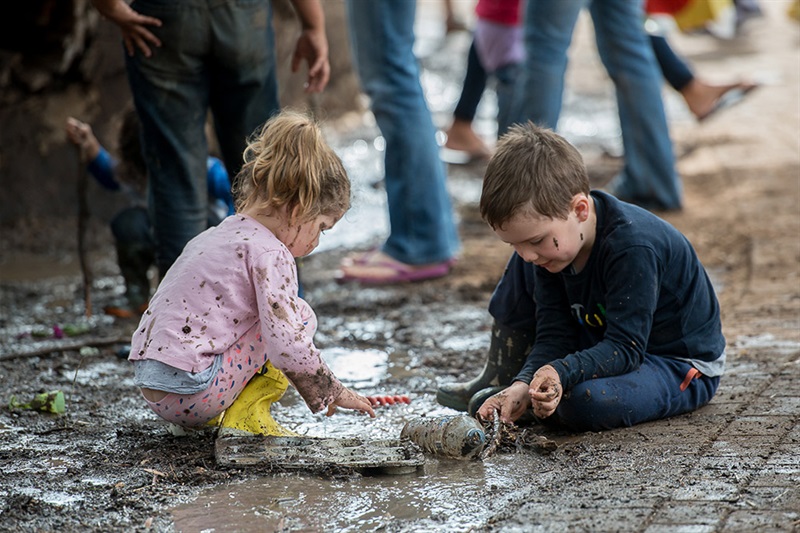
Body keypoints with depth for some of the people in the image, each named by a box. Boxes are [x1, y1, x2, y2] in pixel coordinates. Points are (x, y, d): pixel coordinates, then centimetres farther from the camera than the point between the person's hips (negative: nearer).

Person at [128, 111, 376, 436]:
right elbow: (287, 347, -16)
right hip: (191, 393, -9)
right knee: (299, 316, 1)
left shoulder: (219, 235, 18)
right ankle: (246, 415, -1)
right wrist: (334, 393, -1)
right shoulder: (269, 253, -10)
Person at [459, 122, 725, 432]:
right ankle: (506, 379, 9)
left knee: (586, 402, -37)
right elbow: (553, 335, -9)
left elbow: (625, 348, -34)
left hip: (683, 369, -8)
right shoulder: (551, 238, -8)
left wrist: (560, 372, -49)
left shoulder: (632, 248, -33)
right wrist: (524, 384, -28)